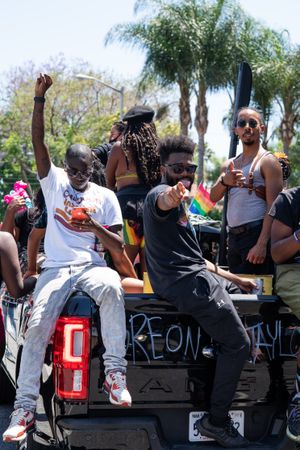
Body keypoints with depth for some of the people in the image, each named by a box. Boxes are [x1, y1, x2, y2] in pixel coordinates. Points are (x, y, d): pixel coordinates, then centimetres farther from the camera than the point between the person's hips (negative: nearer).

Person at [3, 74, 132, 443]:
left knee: (112, 287, -36)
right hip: (56, 268, 1)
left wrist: (95, 227, -11)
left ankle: (115, 371, -29)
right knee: (38, 325, -21)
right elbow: (38, 142, 0)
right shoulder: (54, 182, 14)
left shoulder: (105, 196, 13)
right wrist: (39, 98, -10)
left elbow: (119, 247, 8)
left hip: (91, 265, -1)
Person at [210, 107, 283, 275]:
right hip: (233, 236, 7)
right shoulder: (230, 164, 17)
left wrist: (262, 244, -23)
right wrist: (224, 181, -12)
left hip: (256, 234, -7)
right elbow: (213, 197, 10)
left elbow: (273, 207, -13)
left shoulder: (268, 161, -5)